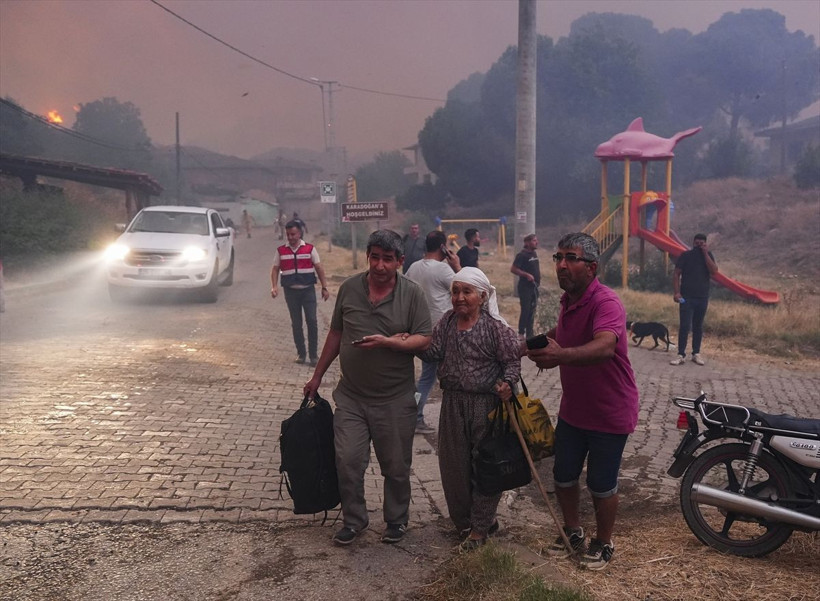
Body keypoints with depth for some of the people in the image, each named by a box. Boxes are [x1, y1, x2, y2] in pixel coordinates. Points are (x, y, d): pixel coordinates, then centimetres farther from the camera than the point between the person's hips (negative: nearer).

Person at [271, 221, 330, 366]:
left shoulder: (310, 249, 2)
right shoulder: (281, 251, 6)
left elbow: (319, 268, 3)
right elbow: (275, 269, 7)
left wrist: (324, 287, -1)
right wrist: (274, 287, -8)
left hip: (308, 290, -1)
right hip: (291, 291, 2)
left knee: (312, 321, -7)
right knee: (296, 323, 8)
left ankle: (313, 354, 2)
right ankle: (300, 353, 18)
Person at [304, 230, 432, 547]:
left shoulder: (412, 293, -7)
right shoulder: (349, 288, 1)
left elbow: (424, 340, -9)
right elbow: (335, 334, 11)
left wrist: (387, 342, -24)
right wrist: (317, 376, 15)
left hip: (395, 399, -2)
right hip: (351, 396, 2)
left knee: (396, 467, 10)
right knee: (347, 461, 2)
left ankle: (396, 520, 31)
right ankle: (353, 520, 23)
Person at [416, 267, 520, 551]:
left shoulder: (496, 326, -11)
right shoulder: (446, 321, 6)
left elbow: (512, 360, -7)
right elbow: (434, 352, 0)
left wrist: (507, 383, -24)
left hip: (486, 403, -5)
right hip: (453, 402, 6)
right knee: (453, 464, 12)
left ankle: (479, 527, 17)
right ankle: (464, 519, 30)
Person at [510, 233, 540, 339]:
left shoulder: (534, 254, 12)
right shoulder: (522, 255, -13)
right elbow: (513, 269, -18)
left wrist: (538, 277, 14)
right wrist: (527, 275, -23)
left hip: (534, 286, 8)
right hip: (525, 286, -8)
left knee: (532, 311, 11)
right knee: (525, 310, -6)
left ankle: (529, 335, 19)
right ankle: (521, 333, 6)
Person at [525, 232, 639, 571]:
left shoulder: (606, 303, -26)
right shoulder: (567, 301, 2)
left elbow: (604, 346, -48)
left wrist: (559, 354, -63)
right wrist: (542, 343, 9)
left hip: (609, 413, -7)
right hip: (572, 409, 8)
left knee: (601, 486, 7)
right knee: (563, 476, 16)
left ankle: (603, 544, 30)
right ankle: (573, 532, 38)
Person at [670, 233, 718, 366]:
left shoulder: (708, 255, 7)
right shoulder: (686, 255, 0)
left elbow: (714, 271, -9)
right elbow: (676, 274, -3)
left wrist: (705, 254, -11)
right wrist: (676, 292, -13)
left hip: (702, 298, 3)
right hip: (686, 297, -3)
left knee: (698, 327, 10)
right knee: (684, 326, -7)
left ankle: (696, 353, 19)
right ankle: (681, 355, -4)